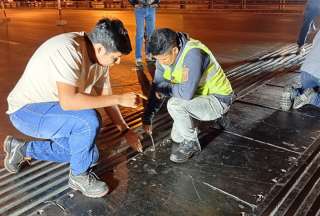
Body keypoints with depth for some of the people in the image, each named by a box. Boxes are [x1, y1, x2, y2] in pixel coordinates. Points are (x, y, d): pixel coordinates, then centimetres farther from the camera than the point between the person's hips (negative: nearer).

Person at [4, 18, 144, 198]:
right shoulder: (68, 50, -31)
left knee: (89, 155, 7)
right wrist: (119, 99, -35)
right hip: (26, 110, -8)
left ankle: (23, 149, 21)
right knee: (89, 120, -30)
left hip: (55, 110, 8)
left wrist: (126, 130, -1)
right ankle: (79, 176, -3)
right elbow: (67, 101, -41)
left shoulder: (100, 56, -6)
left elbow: (106, 98, 3)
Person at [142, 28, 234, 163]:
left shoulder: (193, 53, -31)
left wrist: (163, 88, -20)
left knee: (175, 105, -26)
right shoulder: (164, 55, -8)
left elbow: (186, 93, -37)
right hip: (199, 96, 8)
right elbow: (157, 88, -1)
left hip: (218, 100, -8)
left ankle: (191, 143, -6)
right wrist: (147, 118, -5)